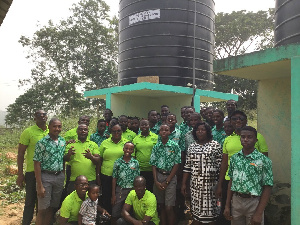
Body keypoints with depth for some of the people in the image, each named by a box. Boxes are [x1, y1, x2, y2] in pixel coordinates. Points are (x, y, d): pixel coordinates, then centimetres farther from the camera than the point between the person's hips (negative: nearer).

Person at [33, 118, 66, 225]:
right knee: (42, 209, 3)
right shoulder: (42, 143, -10)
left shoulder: (63, 141, 5)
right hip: (46, 176, -5)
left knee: (53, 207, 13)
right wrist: (39, 185, -14)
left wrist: (63, 177, 7)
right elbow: (37, 164, -11)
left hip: (59, 177, 5)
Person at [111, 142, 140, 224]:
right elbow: (114, 179, 0)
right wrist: (113, 195, -2)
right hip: (119, 190, 0)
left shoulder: (135, 163, -1)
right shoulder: (118, 162, -1)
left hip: (131, 190, 0)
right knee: (115, 214, 5)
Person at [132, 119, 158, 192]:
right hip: (139, 169, 2)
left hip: (152, 169, -2)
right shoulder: (136, 139, 7)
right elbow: (133, 154, 11)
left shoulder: (156, 137, 1)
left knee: (150, 188, 6)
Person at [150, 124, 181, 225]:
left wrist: (166, 182, -9)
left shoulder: (174, 146, -4)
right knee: (161, 206, 10)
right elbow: (153, 165, 7)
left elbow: (176, 165, -6)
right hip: (158, 176, 3)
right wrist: (156, 181, -5)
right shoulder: (156, 147, 6)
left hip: (170, 177, -3)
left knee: (169, 207, -6)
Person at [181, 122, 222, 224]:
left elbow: (220, 166, -4)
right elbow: (187, 166, 11)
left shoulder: (215, 145, -2)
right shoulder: (192, 146, 10)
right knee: (196, 210, 8)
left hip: (210, 184, -3)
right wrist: (184, 183, 8)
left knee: (209, 210, 2)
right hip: (195, 184, 4)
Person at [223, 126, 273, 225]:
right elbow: (231, 182, 9)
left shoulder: (263, 160, -9)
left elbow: (267, 188, -9)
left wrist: (259, 213, -13)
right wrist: (227, 206, 6)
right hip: (236, 201, 4)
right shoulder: (234, 158, 4)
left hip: (253, 202, -3)